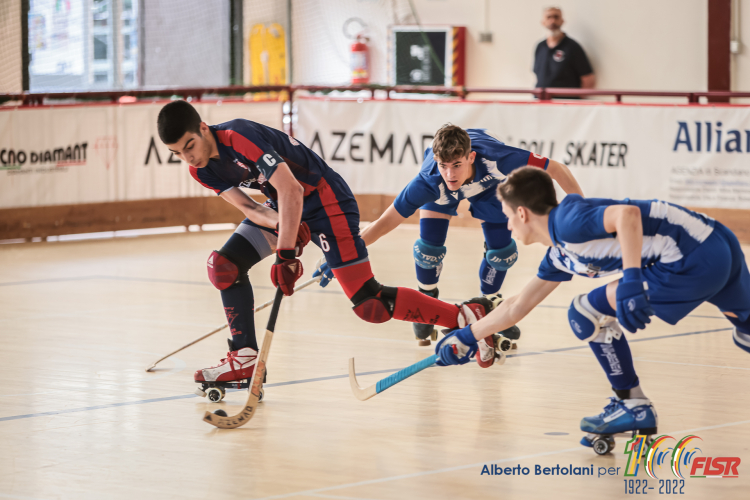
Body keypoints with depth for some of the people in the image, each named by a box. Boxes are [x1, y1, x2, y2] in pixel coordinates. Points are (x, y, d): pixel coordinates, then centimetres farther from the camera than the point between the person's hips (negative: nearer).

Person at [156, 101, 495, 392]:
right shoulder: (200, 169, -4)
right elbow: (245, 206, -5)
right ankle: (246, 358, 4)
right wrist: (281, 225, -25)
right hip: (282, 206, 9)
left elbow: (290, 189, -34)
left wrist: (285, 254, -35)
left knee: (369, 304, -12)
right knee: (224, 264, -5)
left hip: (325, 200, -9)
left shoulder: (238, 137, -31)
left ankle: (472, 316, -4)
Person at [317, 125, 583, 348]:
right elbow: (384, 223, -34)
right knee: (428, 248, -14)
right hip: (440, 193, -1)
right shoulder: (428, 182, -43)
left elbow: (557, 169, -36)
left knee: (502, 252, -3)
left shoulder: (495, 160, -47)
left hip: (486, 184, 1)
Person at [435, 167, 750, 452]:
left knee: (587, 313, -3)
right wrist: (469, 337, 34)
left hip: (695, 260, -10)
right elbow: (518, 306, 31)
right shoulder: (560, 255, 20)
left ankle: (634, 406, 9)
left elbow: (627, 213, -27)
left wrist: (630, 281, -33)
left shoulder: (567, 222, -10)